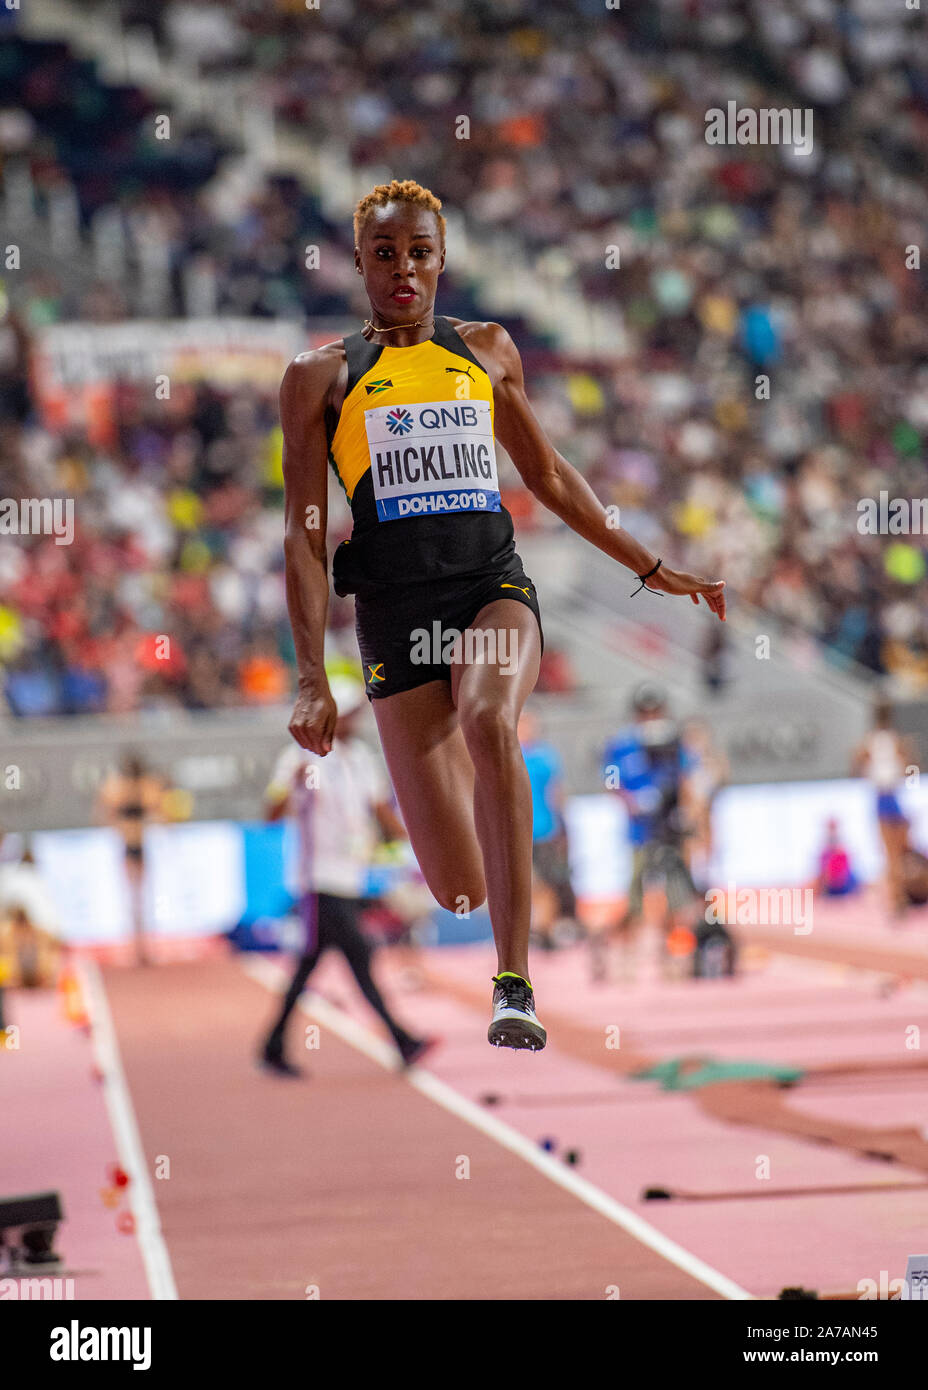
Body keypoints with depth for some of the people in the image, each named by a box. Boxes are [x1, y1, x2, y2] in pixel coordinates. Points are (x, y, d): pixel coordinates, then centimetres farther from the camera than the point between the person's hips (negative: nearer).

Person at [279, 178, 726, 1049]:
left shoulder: (487, 350, 14)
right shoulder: (322, 376, 6)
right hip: (394, 611, -1)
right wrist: (311, 679, -6)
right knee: (458, 892, -7)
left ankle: (514, 982, -36)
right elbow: (304, 531, 2)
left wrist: (651, 569, 26)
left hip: (493, 589, 1)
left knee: (490, 724, -37)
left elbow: (549, 477, 26)